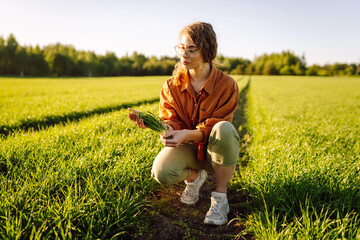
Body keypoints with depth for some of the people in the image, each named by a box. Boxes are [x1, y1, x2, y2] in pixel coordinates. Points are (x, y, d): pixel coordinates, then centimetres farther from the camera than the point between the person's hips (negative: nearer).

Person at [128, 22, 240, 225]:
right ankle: (194, 176, 10)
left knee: (225, 129, -37)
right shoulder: (172, 86, -5)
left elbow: (214, 126, -16)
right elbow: (171, 121, -8)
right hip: (186, 148, 2)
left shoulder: (226, 85, -14)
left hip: (213, 150, -1)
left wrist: (188, 134, -34)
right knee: (161, 172, -30)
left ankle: (220, 195, -15)